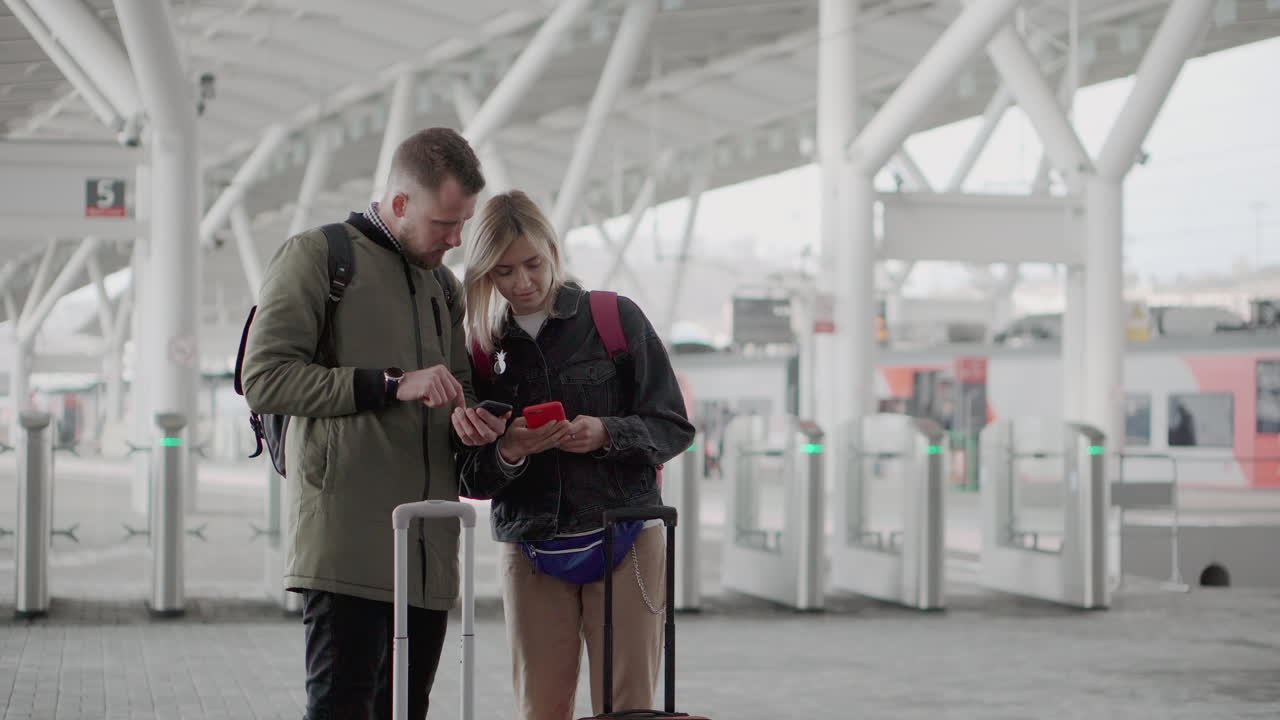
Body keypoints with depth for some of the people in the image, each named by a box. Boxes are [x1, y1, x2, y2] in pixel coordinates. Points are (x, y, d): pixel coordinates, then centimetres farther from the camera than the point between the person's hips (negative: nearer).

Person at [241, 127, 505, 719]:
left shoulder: (443, 284, 24)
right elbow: (264, 378, -9)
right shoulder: (316, 256, 1)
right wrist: (390, 384, -14)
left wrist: (469, 418, 3)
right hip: (347, 538, -7)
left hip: (427, 545, 7)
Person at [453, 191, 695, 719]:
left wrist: (606, 434, -16)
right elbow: (470, 479, 5)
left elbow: (674, 429, 1)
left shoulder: (616, 319, 0)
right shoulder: (483, 348, 7)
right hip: (528, 550, 2)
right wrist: (506, 453, -16)